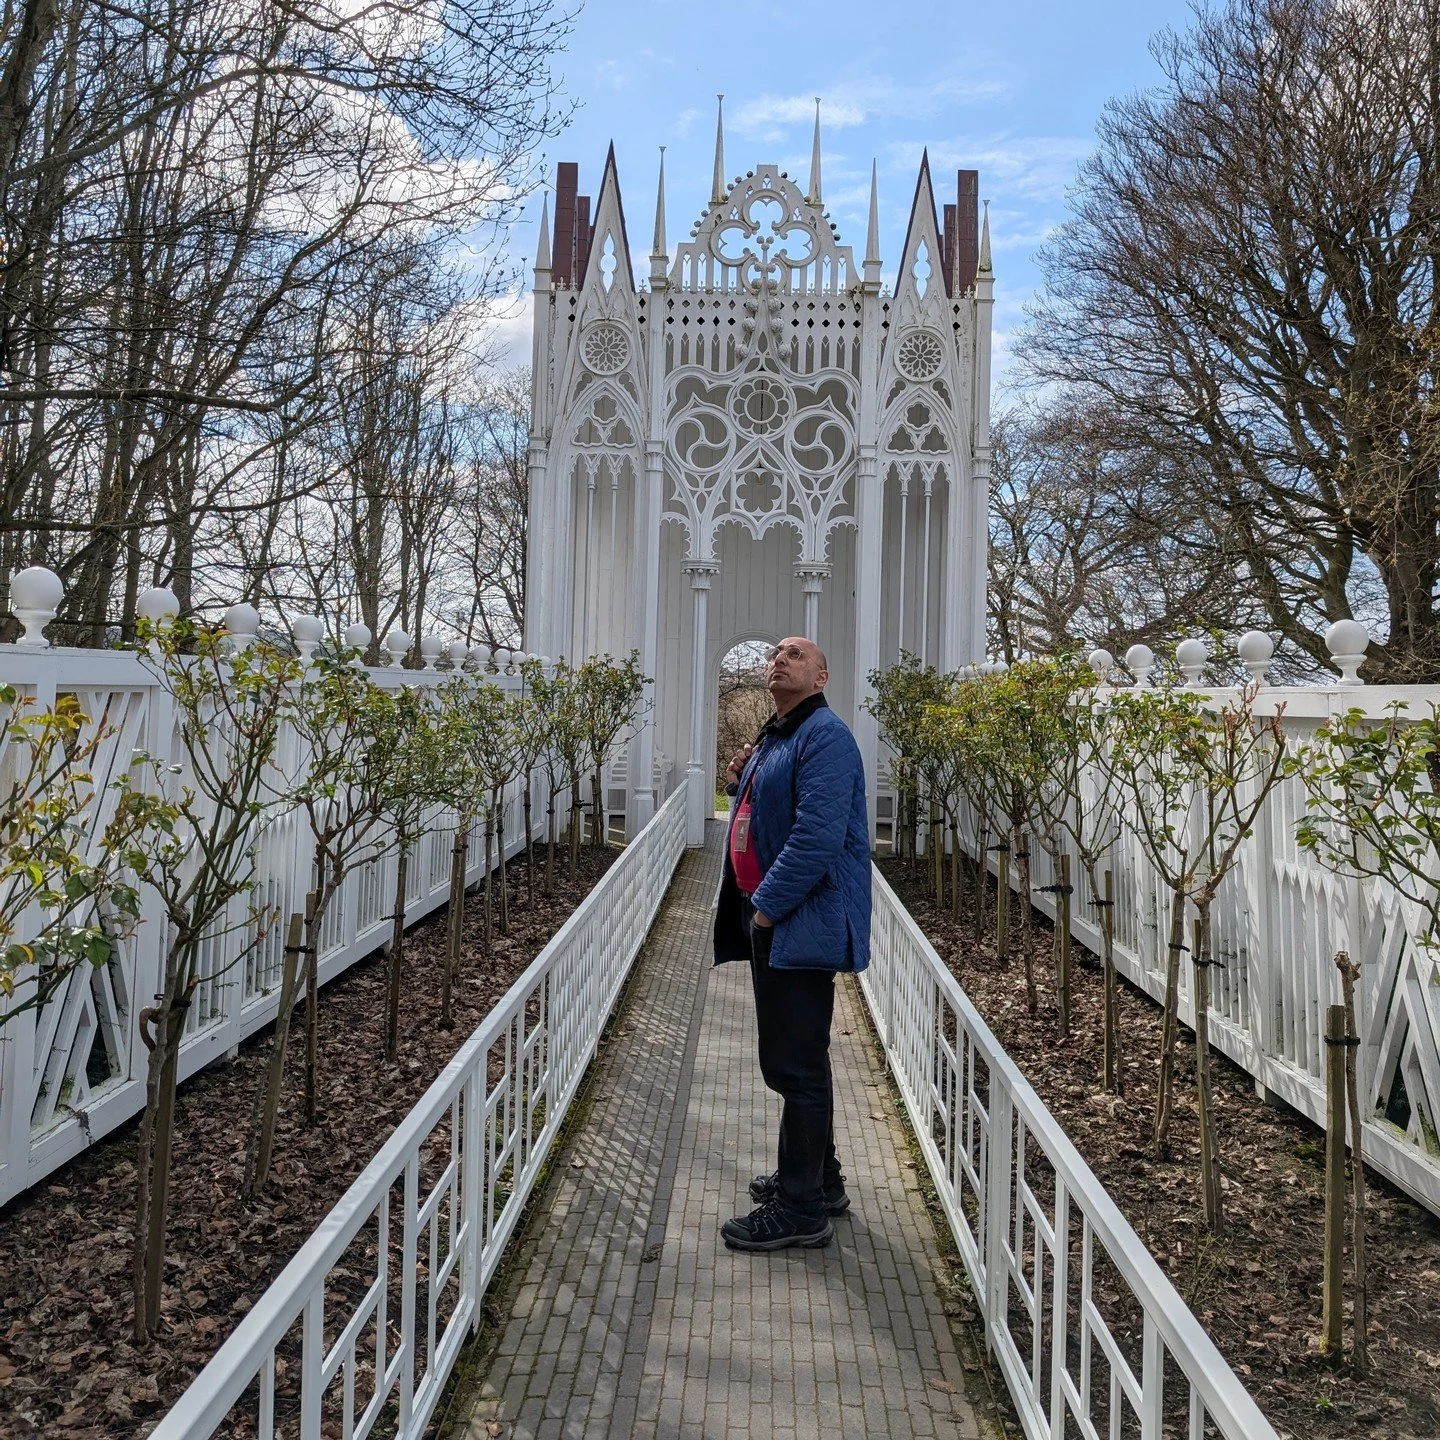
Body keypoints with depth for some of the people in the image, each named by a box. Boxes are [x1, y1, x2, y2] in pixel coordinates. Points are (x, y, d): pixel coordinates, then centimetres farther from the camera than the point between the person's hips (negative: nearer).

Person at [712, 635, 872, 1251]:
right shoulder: (771, 739, 17)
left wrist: (767, 905, -19)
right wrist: (740, 783, 8)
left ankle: (801, 1209, 8)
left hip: (802, 924, -10)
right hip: (769, 921, 10)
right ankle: (818, 1177, 33)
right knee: (790, 1060, 19)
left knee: (795, 1064, -3)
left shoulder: (825, 735, -14)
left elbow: (818, 835, -24)